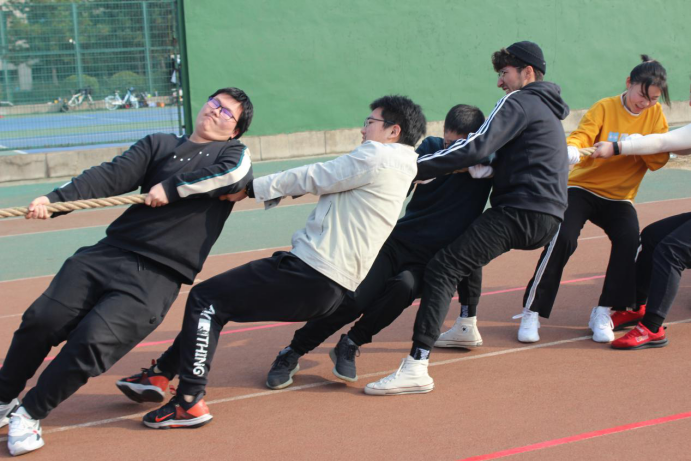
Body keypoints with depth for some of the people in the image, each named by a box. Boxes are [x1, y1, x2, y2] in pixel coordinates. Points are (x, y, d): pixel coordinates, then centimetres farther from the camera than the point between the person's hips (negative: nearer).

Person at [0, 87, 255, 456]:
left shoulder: (233, 152, 10)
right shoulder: (159, 144, 17)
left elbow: (234, 173, -15)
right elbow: (112, 176, 4)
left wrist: (172, 187, -11)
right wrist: (55, 199, -11)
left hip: (156, 277, -3)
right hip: (109, 253, 4)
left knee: (93, 341, -20)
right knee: (40, 321, -7)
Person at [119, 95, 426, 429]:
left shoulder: (378, 155, -10)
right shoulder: (395, 165, 19)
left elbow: (313, 178, -7)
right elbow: (324, 181, 19)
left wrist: (251, 188, 1)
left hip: (312, 277, -10)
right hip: (331, 288, 10)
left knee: (205, 298, -6)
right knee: (215, 300, 20)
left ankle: (190, 402, -9)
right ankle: (161, 373, 26)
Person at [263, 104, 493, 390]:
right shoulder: (432, 148, 1)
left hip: (432, 262, -1)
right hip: (397, 242, 1)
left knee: (403, 286, -34)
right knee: (353, 299, -20)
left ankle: (351, 345, -13)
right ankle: (292, 354, -1)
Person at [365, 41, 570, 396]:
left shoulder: (519, 102, -3)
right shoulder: (548, 111, 27)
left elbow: (476, 147, -16)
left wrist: (416, 169, -17)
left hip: (520, 213, -10)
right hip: (546, 219, 10)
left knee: (442, 270, -18)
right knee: (468, 251, 35)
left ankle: (417, 366, -31)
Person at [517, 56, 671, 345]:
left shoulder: (655, 115, 1)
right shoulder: (604, 108, -8)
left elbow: (659, 161, -6)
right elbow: (583, 134, -24)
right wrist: (572, 149, -47)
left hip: (619, 197, 3)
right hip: (583, 188, -3)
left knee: (630, 242, -25)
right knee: (563, 239, -25)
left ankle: (604, 312, -8)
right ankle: (532, 313, -14)